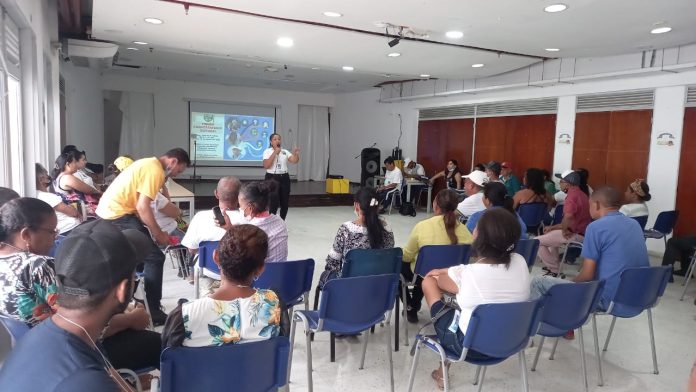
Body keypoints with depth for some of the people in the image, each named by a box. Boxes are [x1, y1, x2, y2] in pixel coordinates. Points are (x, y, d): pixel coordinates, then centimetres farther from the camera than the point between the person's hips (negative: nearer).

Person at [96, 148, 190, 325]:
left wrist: (156, 232, 14)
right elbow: (143, 207, -21)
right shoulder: (155, 170, -15)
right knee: (155, 258, -8)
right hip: (118, 214, -11)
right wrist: (158, 235, -10)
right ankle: (153, 312, -3)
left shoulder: (149, 164, 16)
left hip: (108, 211, 11)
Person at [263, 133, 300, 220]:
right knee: (273, 203, -8)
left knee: (284, 202, 9)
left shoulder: (285, 152, 8)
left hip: (284, 178, 4)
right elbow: (266, 165, -16)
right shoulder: (267, 151, -2)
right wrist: (275, 153, -17)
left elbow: (295, 160, -5)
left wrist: (296, 154, -26)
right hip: (272, 178, -4)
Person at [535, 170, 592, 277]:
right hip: (583, 232, 11)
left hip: (576, 234, -11)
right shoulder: (580, 194, 15)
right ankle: (554, 264, 31)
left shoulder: (572, 195, -18)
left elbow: (568, 216, -38)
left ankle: (553, 269, 1)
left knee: (537, 241, -9)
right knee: (550, 234, 34)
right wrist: (553, 227, 18)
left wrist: (564, 231, -19)